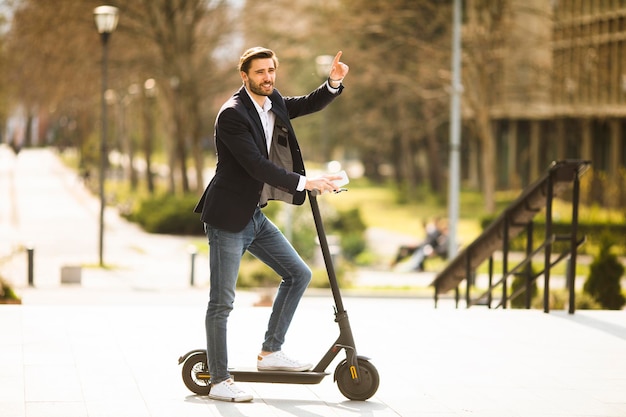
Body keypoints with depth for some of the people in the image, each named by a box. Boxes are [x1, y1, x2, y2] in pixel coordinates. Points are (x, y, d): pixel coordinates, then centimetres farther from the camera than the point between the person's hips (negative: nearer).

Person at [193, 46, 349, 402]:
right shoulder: (233, 114, -19)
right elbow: (257, 166, -25)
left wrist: (334, 82, 1)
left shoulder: (274, 102, 7)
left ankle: (270, 353, 16)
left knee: (299, 275, 11)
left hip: (255, 215, 9)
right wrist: (305, 183, -26)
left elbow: (309, 105, 21)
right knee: (222, 303, -4)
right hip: (228, 217, -9)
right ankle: (220, 381, 2)